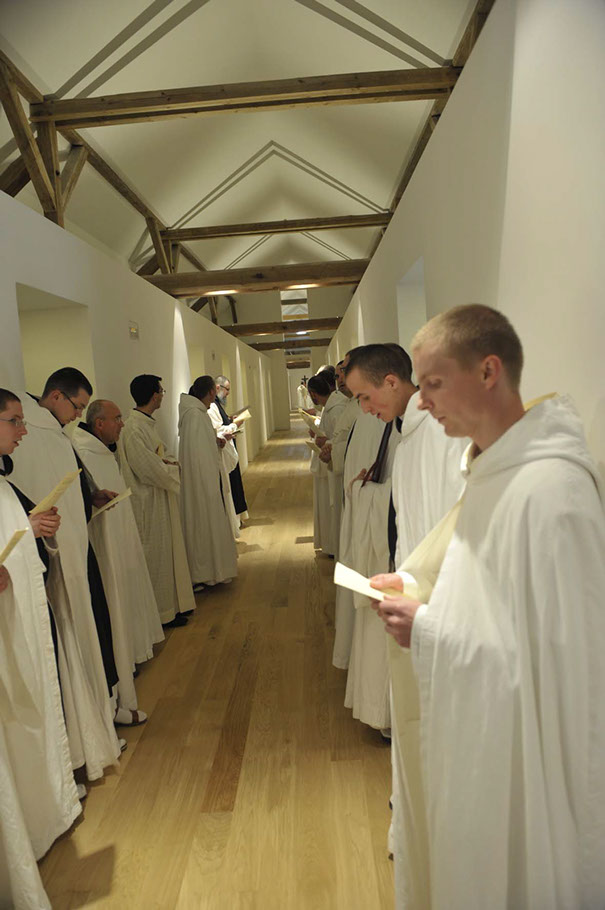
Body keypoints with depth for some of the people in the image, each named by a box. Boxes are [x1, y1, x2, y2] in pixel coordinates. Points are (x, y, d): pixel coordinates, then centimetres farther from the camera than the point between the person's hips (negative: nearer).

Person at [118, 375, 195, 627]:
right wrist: (174, 468, -7)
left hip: (160, 499, 10)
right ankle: (163, 612, 18)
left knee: (167, 551, 18)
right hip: (148, 503, -10)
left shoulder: (147, 423, 8)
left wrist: (167, 462, -3)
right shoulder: (134, 429, -23)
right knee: (156, 556, 3)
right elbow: (152, 470, -25)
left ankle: (173, 604, 32)